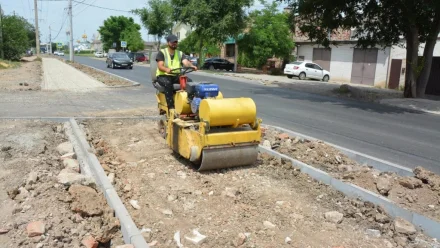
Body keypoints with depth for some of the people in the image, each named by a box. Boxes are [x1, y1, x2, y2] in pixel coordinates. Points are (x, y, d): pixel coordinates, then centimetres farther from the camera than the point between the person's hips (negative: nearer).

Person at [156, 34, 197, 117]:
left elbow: (186, 62, -8)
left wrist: (192, 66, -33)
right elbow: (160, 66, -13)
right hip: (163, 75, -4)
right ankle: (171, 108, -42)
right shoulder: (162, 52, 1)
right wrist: (167, 69, -38)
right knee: (168, 84, -39)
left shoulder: (180, 53, 12)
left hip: (176, 76, 4)